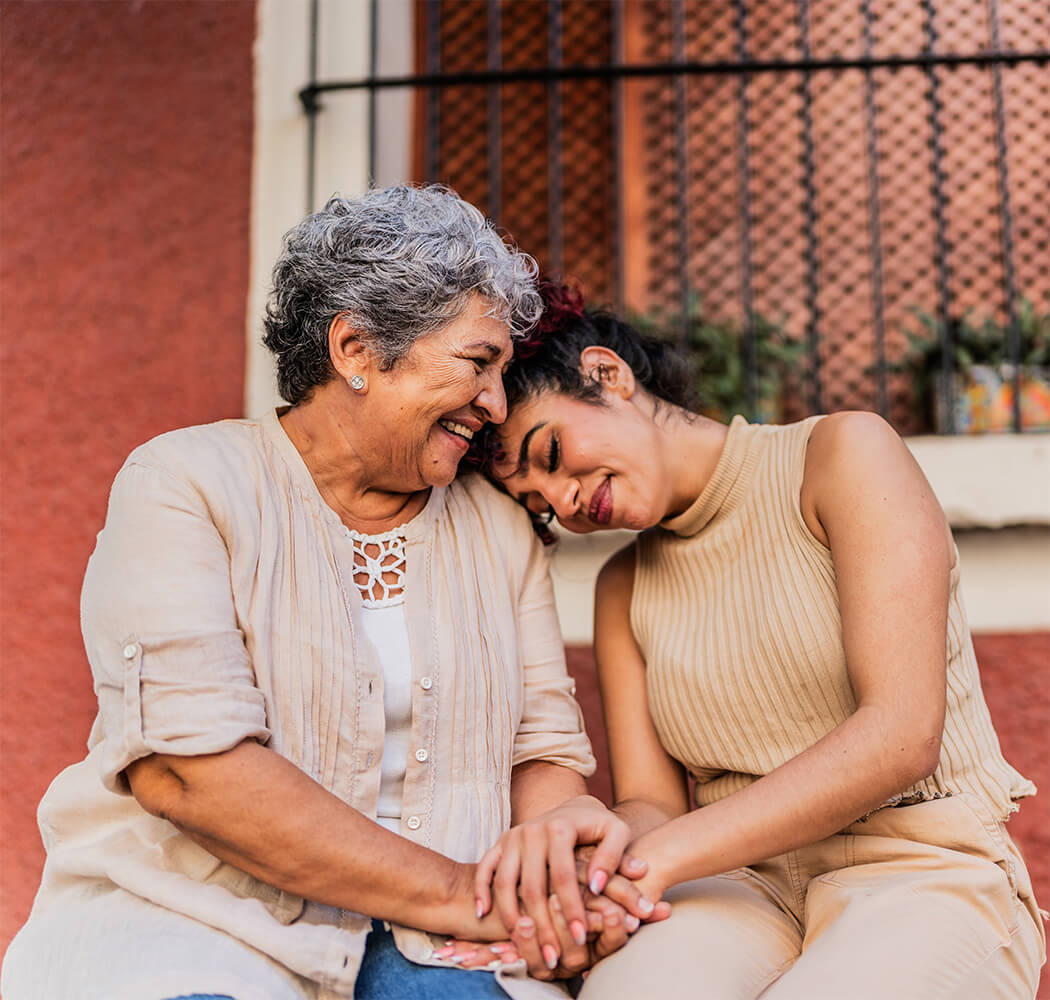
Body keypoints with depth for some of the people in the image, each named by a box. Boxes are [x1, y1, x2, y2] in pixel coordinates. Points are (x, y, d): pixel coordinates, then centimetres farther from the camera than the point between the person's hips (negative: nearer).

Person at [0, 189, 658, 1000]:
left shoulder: (500, 525, 12)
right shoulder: (188, 484, -4)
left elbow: (542, 746, 10)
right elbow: (183, 760, -15)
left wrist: (562, 829, -15)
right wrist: (453, 889, -16)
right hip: (188, 916, -3)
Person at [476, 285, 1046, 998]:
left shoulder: (844, 452, -3)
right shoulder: (624, 590, 15)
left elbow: (902, 735, -14)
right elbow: (650, 804, 7)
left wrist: (658, 858, -19)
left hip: (919, 868, -2)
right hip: (745, 886, 3)